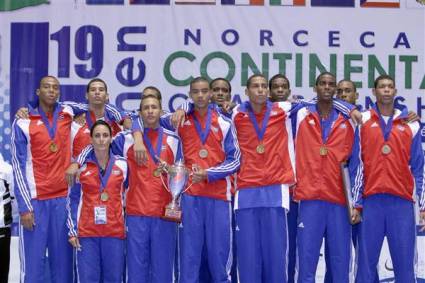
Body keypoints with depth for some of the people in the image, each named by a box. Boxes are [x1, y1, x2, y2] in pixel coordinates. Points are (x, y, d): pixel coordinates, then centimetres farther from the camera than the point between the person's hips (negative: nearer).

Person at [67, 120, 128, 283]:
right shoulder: (81, 166, 3)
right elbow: (73, 200, 7)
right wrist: (72, 231, 1)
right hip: (87, 233, -1)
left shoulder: (122, 165, 4)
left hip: (115, 232, 1)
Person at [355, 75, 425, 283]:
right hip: (371, 201, -1)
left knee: (404, 263, 1)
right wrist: (355, 202, -2)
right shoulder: (362, 121, 7)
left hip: (402, 202, 1)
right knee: (366, 262, 0)